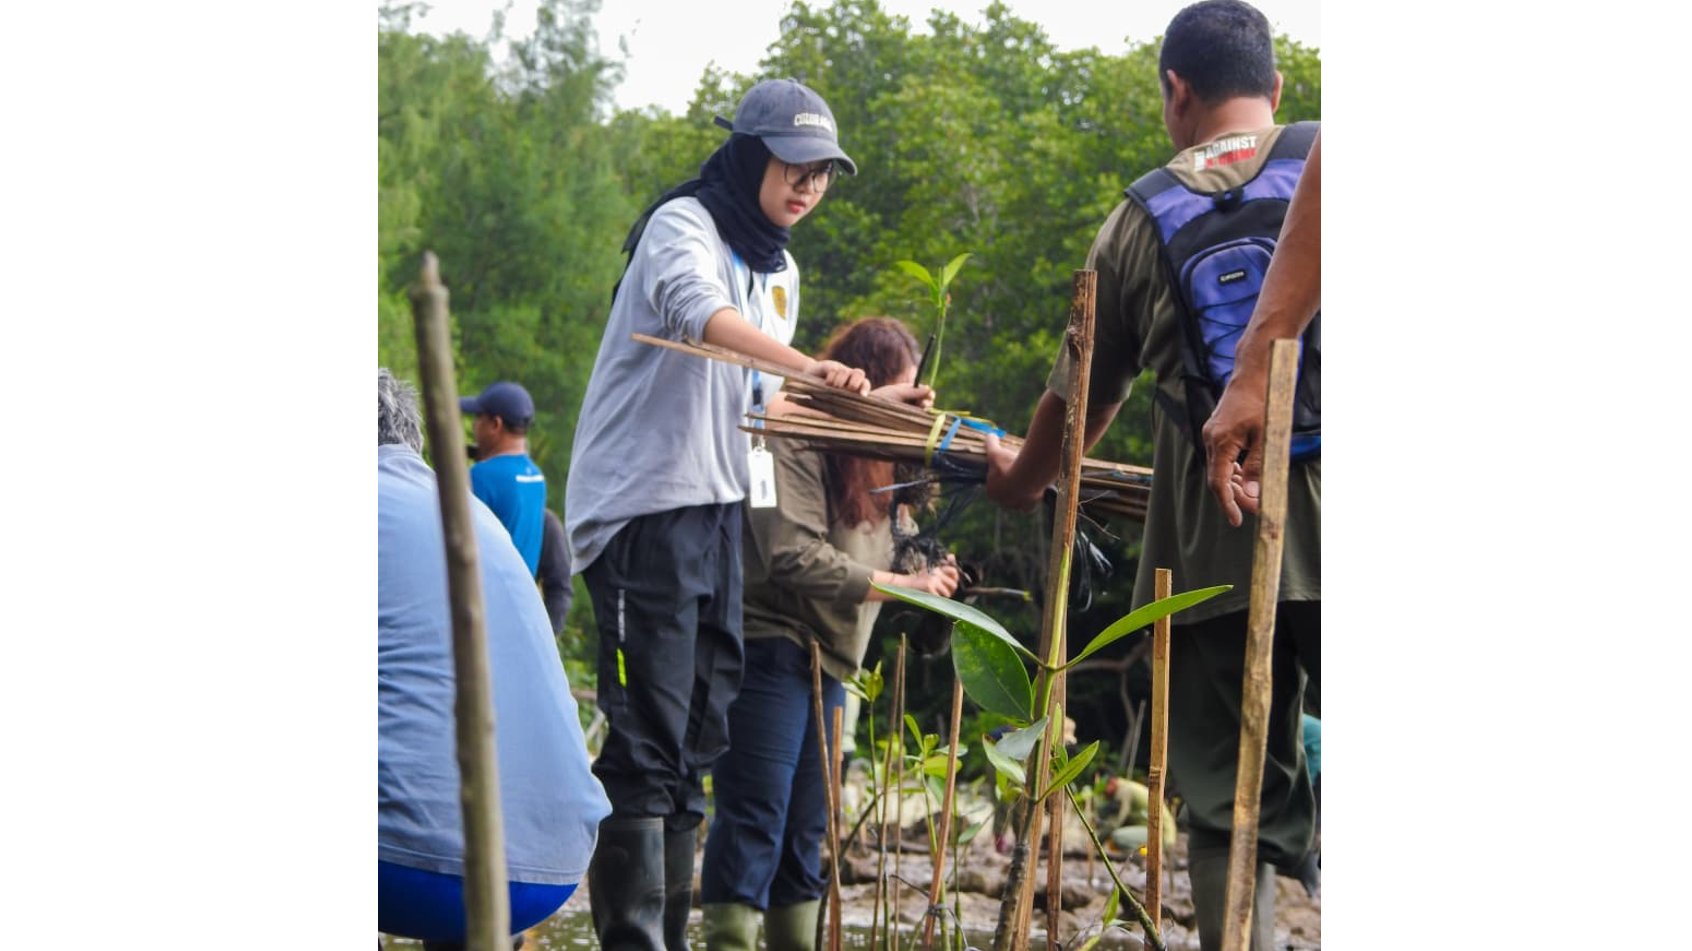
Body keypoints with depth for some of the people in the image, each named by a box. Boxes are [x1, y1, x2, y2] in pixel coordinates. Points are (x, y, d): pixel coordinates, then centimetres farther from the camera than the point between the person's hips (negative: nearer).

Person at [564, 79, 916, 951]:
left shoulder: (779, 270, 18)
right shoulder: (682, 226, -8)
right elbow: (696, 308, -31)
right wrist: (807, 364, -45)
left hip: (719, 512, 8)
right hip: (641, 508, -8)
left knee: (700, 734, 9)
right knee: (646, 739, -13)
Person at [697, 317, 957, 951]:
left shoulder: (861, 453, 20)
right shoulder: (795, 442, -10)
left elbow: (858, 559, 16)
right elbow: (794, 556, -19)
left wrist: (924, 579, -1)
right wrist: (896, 586, -18)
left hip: (827, 658, 9)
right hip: (771, 644, -9)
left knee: (806, 826, 9)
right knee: (756, 811, -13)